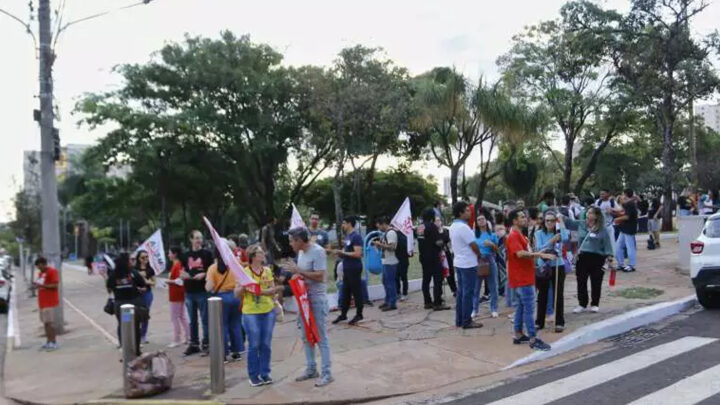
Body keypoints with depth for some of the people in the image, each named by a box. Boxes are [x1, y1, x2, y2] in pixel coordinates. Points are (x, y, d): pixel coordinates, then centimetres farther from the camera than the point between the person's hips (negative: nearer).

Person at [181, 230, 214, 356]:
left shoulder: (207, 254, 0)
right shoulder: (187, 255, 12)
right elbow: (183, 272, 18)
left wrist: (204, 274, -17)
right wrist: (183, 275, -4)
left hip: (203, 291, -4)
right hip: (189, 291, 4)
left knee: (205, 319, 0)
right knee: (192, 320, 12)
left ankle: (206, 344, 7)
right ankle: (194, 344, 22)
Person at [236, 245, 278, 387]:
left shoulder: (267, 271, 7)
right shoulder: (244, 272, -3)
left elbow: (273, 290, 2)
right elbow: (237, 294, -3)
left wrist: (261, 291, -15)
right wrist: (244, 286, -22)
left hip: (268, 311, 3)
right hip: (250, 313, -3)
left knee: (266, 344, 7)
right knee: (254, 345, 1)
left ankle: (265, 373, 18)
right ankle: (253, 375, 13)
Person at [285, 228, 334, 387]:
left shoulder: (318, 251, -17)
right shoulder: (301, 252, 10)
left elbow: (319, 276, -23)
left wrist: (299, 271, -19)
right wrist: (296, 274, -2)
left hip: (317, 299, -9)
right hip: (304, 298, 9)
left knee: (321, 337, -3)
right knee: (306, 336, 15)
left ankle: (327, 373, 4)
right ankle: (311, 369, 27)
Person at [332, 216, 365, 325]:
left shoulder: (356, 236, -15)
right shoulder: (347, 236, 13)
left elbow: (357, 254, -21)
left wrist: (342, 252, -16)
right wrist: (340, 253, 4)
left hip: (354, 268, -9)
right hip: (347, 268, 9)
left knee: (356, 292, 1)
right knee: (345, 292, 13)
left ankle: (359, 314, 12)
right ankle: (343, 314, 20)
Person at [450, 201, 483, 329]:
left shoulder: (453, 227, 9)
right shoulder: (463, 227, -20)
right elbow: (474, 246, -15)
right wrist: (480, 255, 2)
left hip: (458, 262, 9)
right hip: (468, 264, -9)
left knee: (461, 291, 13)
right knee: (468, 292, -2)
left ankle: (459, 320, 19)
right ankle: (466, 321, 3)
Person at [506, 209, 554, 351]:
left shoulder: (519, 235, 17)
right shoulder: (514, 236, -16)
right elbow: (520, 254, -30)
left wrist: (537, 254, 10)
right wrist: (540, 254, -30)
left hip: (523, 278, 10)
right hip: (522, 279, -10)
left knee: (521, 307, 14)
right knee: (529, 309, -8)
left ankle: (518, 335, 20)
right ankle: (533, 339, -5)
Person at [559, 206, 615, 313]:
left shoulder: (603, 230, -5)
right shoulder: (581, 224, 6)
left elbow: (607, 244, -4)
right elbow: (569, 222, 11)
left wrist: (609, 258, -9)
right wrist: (560, 217, -2)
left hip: (597, 258, -3)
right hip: (582, 257, 3)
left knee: (596, 283, 7)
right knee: (581, 281, 6)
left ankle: (595, 304, 22)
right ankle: (582, 304, 18)